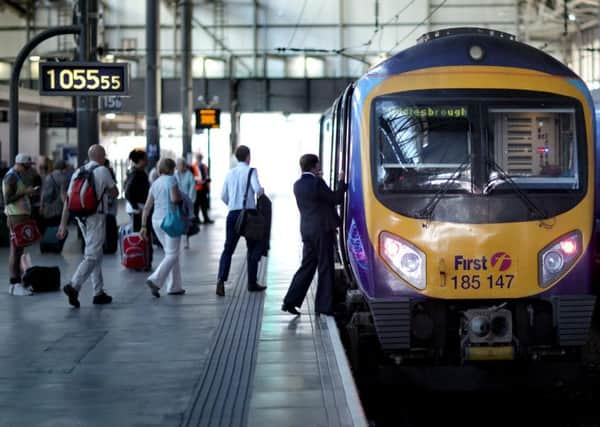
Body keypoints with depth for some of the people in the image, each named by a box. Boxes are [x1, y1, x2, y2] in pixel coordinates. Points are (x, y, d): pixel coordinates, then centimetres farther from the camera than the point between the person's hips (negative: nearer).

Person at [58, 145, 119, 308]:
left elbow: (68, 199, 5)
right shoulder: (103, 171, -7)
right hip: (97, 217, -7)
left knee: (96, 254, 16)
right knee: (92, 256, -8)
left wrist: (63, 224, 6)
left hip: (81, 219, 7)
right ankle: (74, 286, -25)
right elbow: (115, 193, 4)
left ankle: (99, 293, 19)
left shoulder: (78, 172, 8)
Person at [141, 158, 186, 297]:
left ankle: (174, 287, 15)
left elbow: (147, 207, 10)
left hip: (156, 221, 7)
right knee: (172, 255, -4)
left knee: (171, 253, 15)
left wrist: (144, 226, 12)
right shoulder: (171, 179, -8)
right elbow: (174, 198, -22)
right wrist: (181, 196, 0)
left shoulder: (155, 184, 12)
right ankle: (155, 280, -21)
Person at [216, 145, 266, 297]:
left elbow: (223, 196, 12)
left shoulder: (230, 173, 9)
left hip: (233, 214, 4)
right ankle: (252, 283, 13)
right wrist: (262, 190, 4)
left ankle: (221, 280, -14)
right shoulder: (251, 171, -5)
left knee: (228, 248, 4)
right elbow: (257, 190, -19)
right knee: (253, 248, 11)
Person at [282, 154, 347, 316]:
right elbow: (336, 199, -10)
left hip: (306, 230, 7)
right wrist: (341, 181, 1)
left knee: (307, 266, 13)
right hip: (322, 229, -7)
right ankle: (324, 306, 5)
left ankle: (290, 301, 7)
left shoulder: (297, 185, 8)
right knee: (325, 268, 1)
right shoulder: (317, 183, -14)